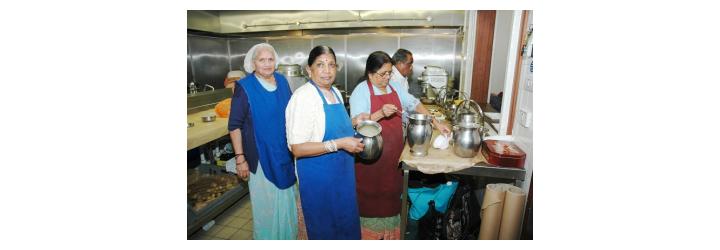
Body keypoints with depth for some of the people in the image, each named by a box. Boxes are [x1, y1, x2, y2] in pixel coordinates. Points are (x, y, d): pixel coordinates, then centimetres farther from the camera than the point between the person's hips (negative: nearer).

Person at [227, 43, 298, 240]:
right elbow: (234, 126, -11)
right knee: (265, 203, 9)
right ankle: (266, 238, 33)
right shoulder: (244, 88, -12)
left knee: (286, 199, 20)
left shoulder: (282, 81, 2)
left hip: (284, 153, 5)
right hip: (261, 156, -5)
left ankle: (288, 235, 42)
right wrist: (240, 158, -14)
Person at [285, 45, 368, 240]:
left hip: (341, 171, 8)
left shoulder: (335, 92, 4)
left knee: (346, 221, 25)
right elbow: (298, 148, -24)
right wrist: (339, 144, -27)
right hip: (318, 175, -7)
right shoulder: (303, 96, -22)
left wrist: (352, 122, 1)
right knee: (324, 227, 14)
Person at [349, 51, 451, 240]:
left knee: (391, 190, 16)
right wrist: (381, 113, -30)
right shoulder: (360, 91, -12)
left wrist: (436, 123, 3)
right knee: (372, 193, 7)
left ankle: (391, 230, 35)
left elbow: (414, 104, 11)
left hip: (394, 153, 6)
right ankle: (370, 232, 28)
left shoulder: (395, 87, 7)